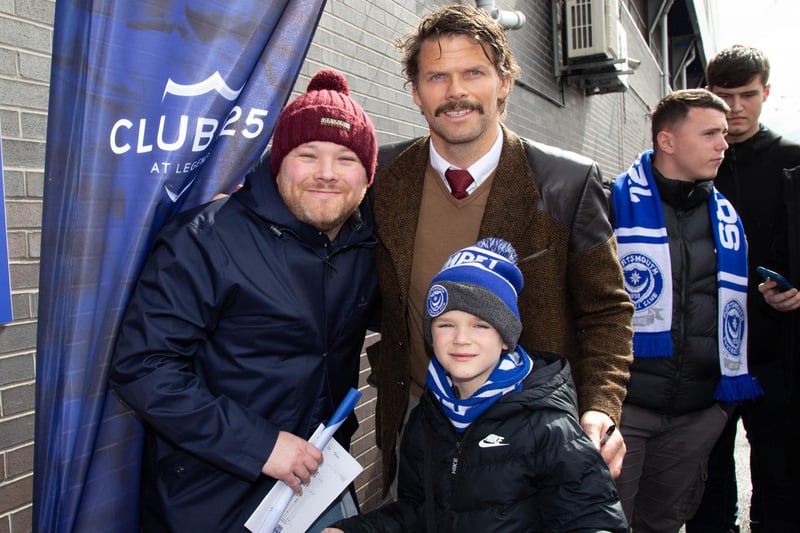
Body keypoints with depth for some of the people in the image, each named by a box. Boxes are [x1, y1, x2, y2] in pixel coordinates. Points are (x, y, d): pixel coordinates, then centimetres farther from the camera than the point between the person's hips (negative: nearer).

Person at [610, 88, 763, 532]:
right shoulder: (616, 202, -8)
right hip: (623, 406, -5)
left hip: (700, 411, 6)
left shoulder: (726, 218, 11)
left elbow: (736, 304, 21)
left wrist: (735, 387, 18)